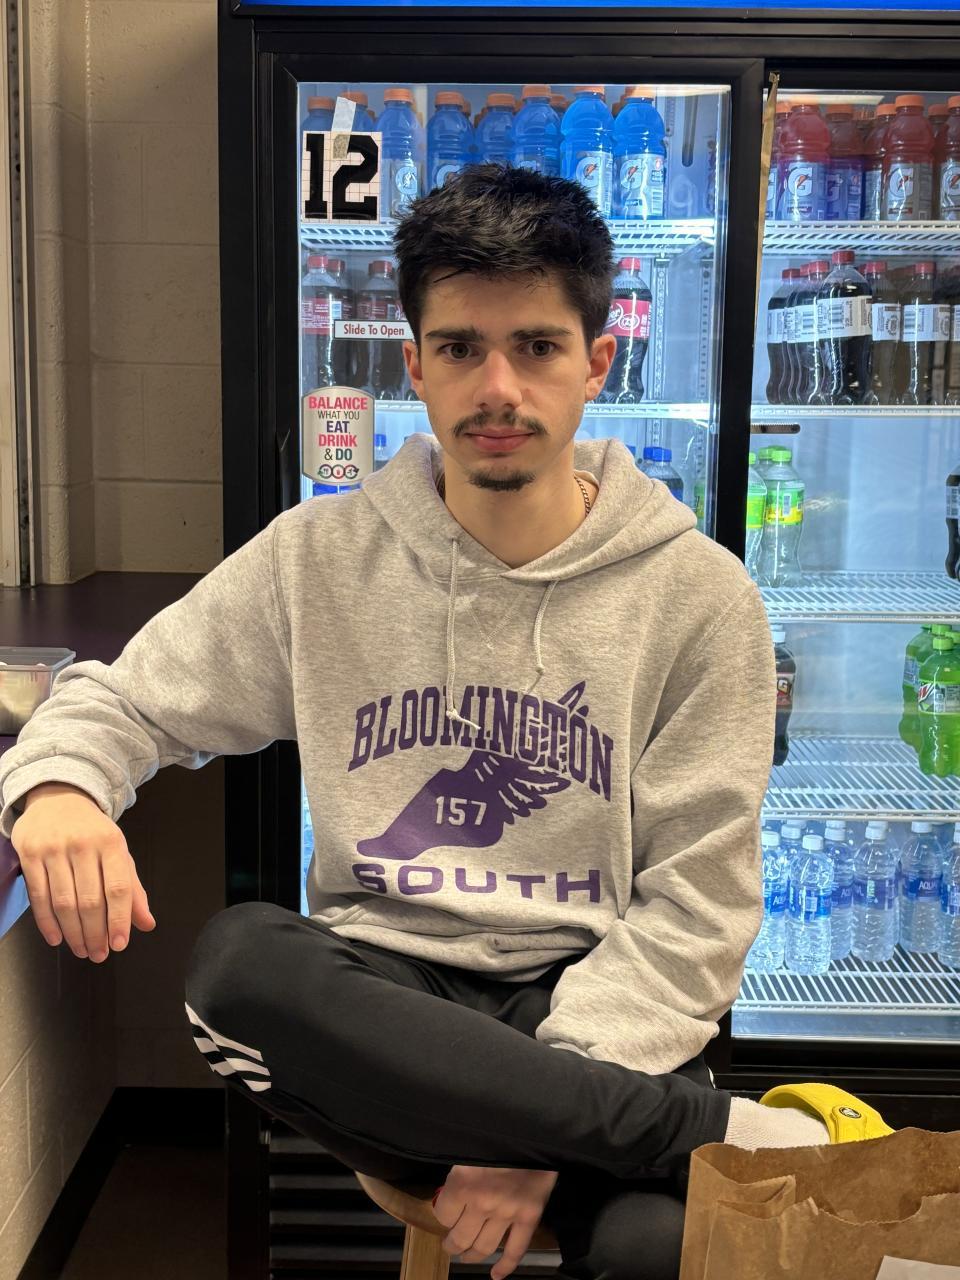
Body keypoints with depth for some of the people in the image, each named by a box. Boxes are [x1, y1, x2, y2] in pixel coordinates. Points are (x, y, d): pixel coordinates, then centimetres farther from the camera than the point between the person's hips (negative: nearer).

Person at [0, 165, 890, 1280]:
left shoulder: (697, 594, -3)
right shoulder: (317, 559, 3)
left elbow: (695, 902, -5)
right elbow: (121, 700, 12)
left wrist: (541, 1121, -18)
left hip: (590, 1000, -4)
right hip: (375, 998, 4)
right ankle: (732, 1133, -23)